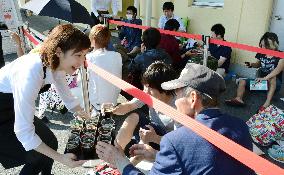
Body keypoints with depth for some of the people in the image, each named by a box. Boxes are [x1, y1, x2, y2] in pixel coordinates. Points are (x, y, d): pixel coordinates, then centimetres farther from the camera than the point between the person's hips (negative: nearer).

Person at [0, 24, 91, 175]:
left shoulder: (57, 65, -12)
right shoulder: (31, 73, -37)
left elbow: (68, 98, 2)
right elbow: (24, 131, -33)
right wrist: (60, 158, -29)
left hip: (15, 109, 7)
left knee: (50, 143, 9)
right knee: (38, 158, -4)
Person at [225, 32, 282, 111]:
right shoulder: (261, 53, -1)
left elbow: (278, 70, -32)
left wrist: (265, 78, -45)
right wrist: (251, 64, -6)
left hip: (275, 83, -5)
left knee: (272, 77, -39)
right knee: (242, 82, -10)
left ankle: (267, 103, -51)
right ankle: (239, 99, -38)